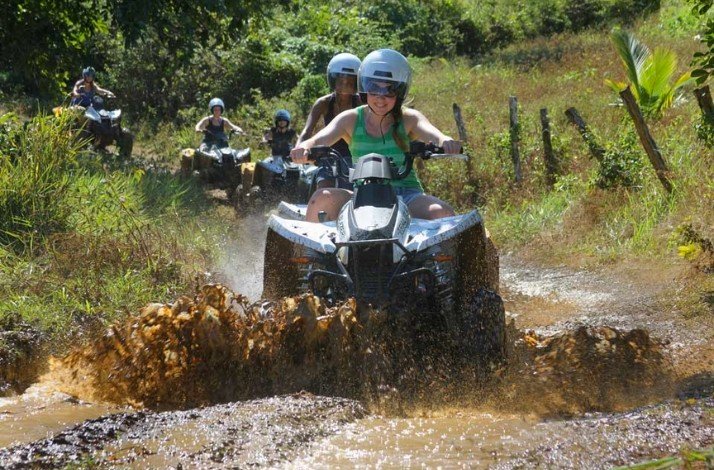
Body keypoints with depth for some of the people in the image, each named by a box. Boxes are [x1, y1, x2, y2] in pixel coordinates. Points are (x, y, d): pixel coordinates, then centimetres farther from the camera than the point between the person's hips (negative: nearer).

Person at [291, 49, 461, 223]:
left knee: (442, 212, -31)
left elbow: (433, 134, -17)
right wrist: (304, 148, -35)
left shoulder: (409, 119, 2)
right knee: (323, 198, -27)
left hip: (406, 195, -1)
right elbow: (319, 139, -10)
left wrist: (445, 142, -42)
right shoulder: (351, 120, 5)